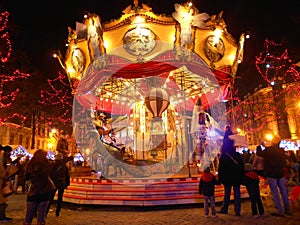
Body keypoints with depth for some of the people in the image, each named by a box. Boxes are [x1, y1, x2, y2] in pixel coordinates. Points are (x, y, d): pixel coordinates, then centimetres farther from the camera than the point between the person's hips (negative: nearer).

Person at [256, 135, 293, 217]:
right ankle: (288, 209, 21)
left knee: (275, 192, 0)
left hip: (271, 174, -5)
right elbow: (284, 162, 14)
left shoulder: (267, 150, -12)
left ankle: (279, 210, 1)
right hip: (281, 173, 5)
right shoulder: (281, 150, 2)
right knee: (283, 190, 14)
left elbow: (258, 153, 5)